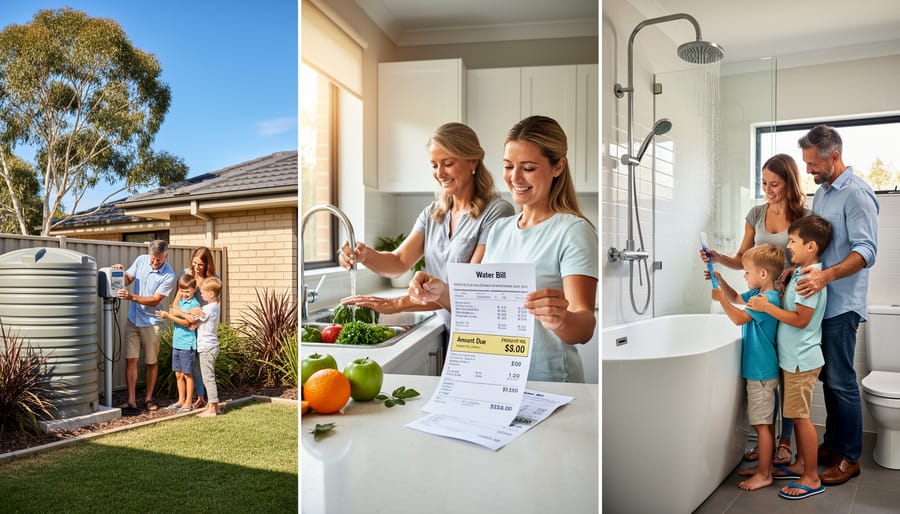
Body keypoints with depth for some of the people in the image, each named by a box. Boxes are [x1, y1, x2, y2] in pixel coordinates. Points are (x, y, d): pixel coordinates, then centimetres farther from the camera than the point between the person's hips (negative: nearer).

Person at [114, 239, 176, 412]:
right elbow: (128, 279, 9)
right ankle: (131, 400, 5)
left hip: (151, 323, -3)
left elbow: (155, 300, -18)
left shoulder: (169, 276, -16)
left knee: (151, 362, 8)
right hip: (133, 320, 3)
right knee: (130, 360, 0)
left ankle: (148, 398, 21)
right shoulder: (141, 260, -1)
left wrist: (132, 297, -27)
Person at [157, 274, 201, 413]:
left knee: (187, 374, 1)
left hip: (187, 345, -8)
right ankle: (181, 400, 25)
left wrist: (169, 316, -19)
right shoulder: (180, 302, 14)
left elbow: (186, 323, -18)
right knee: (178, 374, 14)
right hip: (177, 343, 8)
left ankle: (188, 403, 9)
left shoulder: (195, 304, -11)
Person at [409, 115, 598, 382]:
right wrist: (442, 293, -1)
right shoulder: (500, 229, 12)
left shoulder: (573, 231, -7)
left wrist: (561, 320, -35)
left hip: (547, 383, -5)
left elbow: (584, 329, -14)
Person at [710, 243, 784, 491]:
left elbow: (739, 318, -26)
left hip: (762, 373, -10)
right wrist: (720, 280, 11)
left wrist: (721, 298, -20)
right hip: (758, 370, 10)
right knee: (763, 424, 18)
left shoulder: (768, 299, -20)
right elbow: (736, 298, 24)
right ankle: (763, 466, 30)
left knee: (762, 424, -1)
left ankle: (764, 475, 9)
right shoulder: (758, 294, 8)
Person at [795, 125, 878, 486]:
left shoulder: (856, 194, -13)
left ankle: (850, 457, 12)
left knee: (841, 381, -1)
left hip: (841, 304, -8)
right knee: (827, 377, 15)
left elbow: (866, 251, -21)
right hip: (820, 300, 8)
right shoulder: (822, 191, 14)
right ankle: (832, 444, 27)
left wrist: (826, 275, -34)